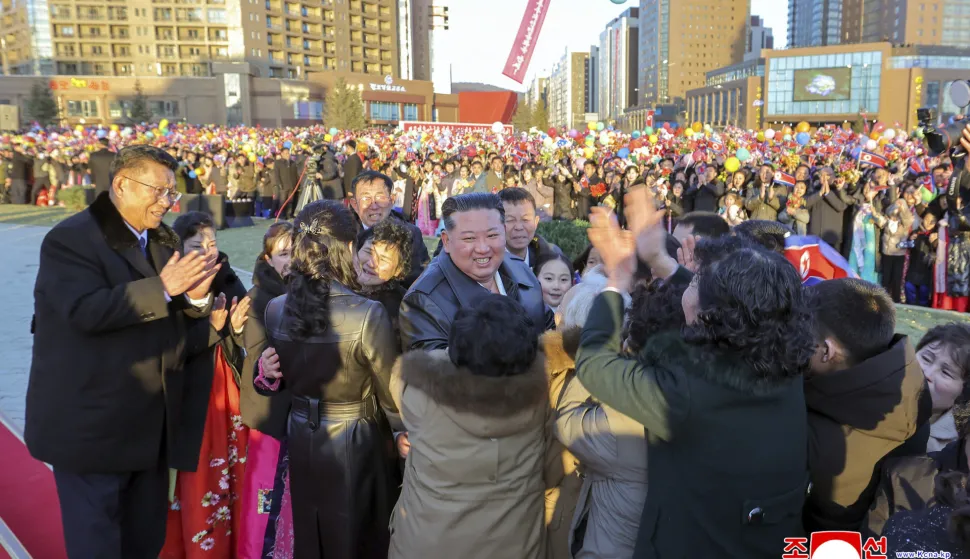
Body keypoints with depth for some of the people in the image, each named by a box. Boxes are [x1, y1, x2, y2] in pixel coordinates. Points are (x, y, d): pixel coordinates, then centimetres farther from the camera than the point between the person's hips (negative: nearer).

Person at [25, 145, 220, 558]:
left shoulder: (165, 241, 11)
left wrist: (196, 295, -14)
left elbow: (174, 318, 7)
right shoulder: (71, 238, -13)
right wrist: (161, 288, -31)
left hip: (151, 424, 7)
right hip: (92, 424, -7)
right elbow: (87, 311, -27)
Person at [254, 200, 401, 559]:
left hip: (301, 439, 4)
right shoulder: (368, 314, -25)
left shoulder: (274, 309, -9)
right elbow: (392, 399, -15)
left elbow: (280, 379, 6)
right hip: (355, 443, -4)